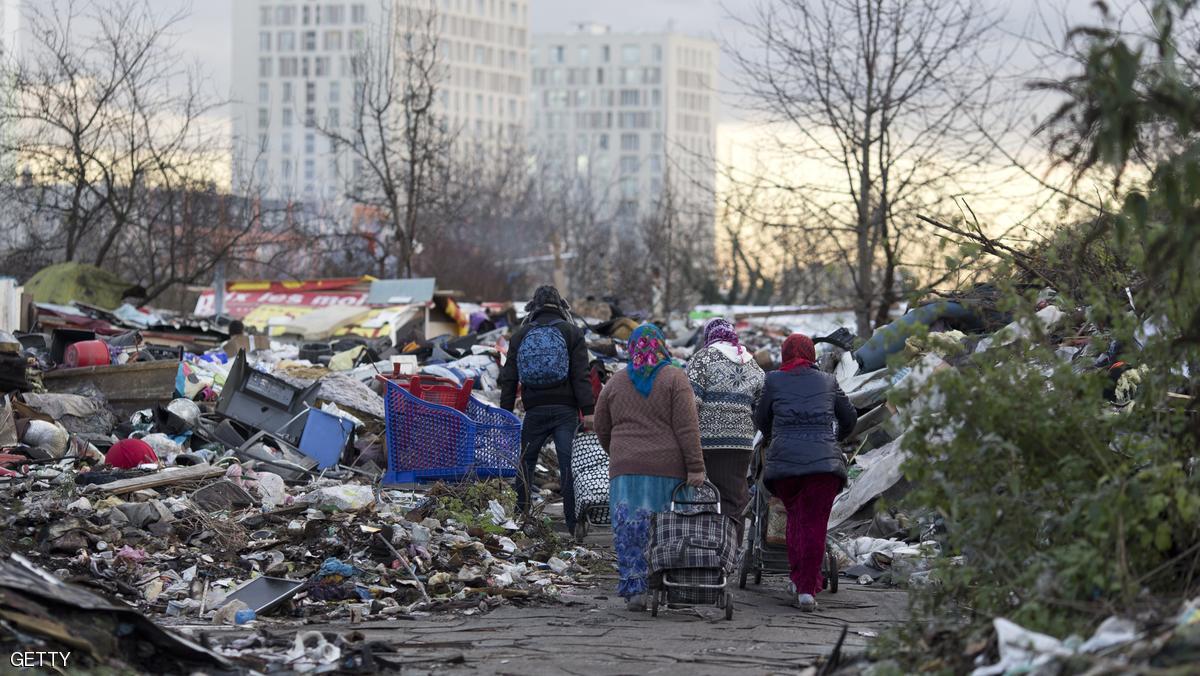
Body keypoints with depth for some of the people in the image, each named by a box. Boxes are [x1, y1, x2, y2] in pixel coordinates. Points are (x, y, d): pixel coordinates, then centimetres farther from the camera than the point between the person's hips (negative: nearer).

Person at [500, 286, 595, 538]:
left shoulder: (521, 335, 11)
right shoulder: (572, 332, 4)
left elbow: (509, 379, 10)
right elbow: (581, 376, -5)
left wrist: (505, 413, 14)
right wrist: (588, 410, -7)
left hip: (535, 410, 2)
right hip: (566, 410, -2)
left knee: (525, 463, 11)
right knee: (569, 465, -5)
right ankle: (574, 523, -8)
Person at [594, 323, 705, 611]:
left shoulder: (615, 383, 9)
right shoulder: (675, 379, -2)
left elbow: (602, 428, 15)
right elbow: (687, 428, -8)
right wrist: (696, 468, -9)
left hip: (625, 468, 2)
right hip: (667, 469, -2)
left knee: (630, 532, 3)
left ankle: (634, 589, -4)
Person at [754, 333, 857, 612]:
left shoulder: (774, 381, 8)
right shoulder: (828, 382, 13)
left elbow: (761, 419, 18)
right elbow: (850, 419, 23)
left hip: (784, 460, 0)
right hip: (825, 461, 0)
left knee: (794, 517, 18)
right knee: (814, 524, -1)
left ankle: (798, 579, 16)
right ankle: (807, 588, -7)